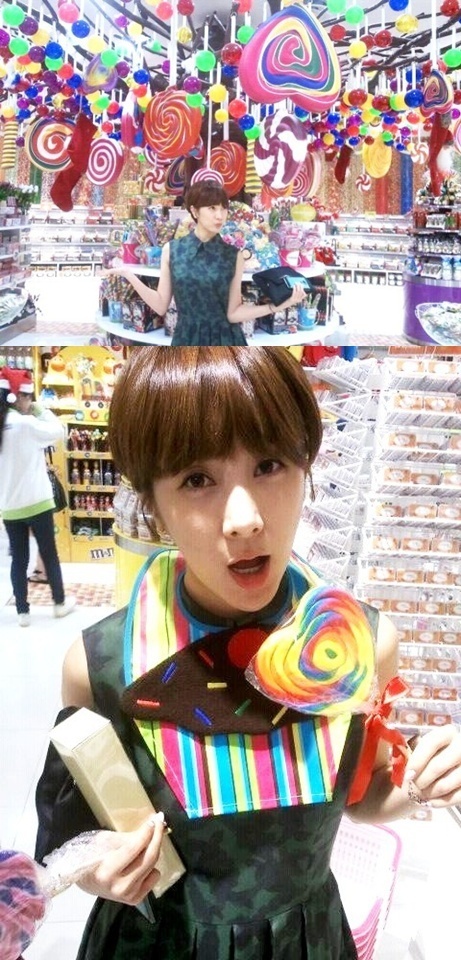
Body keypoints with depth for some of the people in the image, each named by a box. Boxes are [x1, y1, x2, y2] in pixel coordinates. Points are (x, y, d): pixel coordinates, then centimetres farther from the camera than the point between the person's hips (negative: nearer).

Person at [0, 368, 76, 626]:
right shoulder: (26, 423, -17)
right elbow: (58, 432, -6)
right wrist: (40, 410, 1)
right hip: (37, 502, -5)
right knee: (50, 555, 11)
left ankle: (23, 612, 17)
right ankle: (60, 603, 25)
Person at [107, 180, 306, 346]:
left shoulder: (234, 255, -2)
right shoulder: (171, 250, 0)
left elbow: (233, 313, -5)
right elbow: (160, 306, 1)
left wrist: (276, 305, -15)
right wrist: (129, 275, -6)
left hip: (223, 344, -1)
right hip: (186, 342, 1)